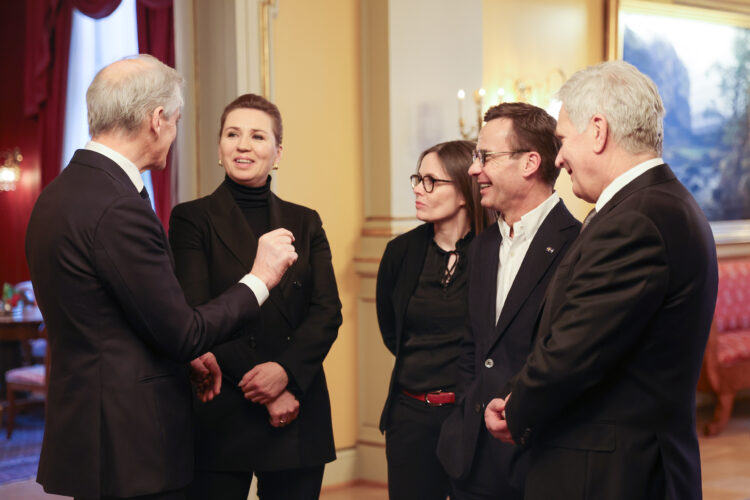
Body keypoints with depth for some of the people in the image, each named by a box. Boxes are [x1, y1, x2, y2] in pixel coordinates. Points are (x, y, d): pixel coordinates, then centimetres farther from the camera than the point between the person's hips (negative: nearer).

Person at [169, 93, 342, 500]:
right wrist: (260, 385, -14)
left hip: (298, 420, 3)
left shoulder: (305, 223, 12)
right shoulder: (193, 218, 1)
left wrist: (285, 370, -15)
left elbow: (327, 312, 2)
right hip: (219, 418, -3)